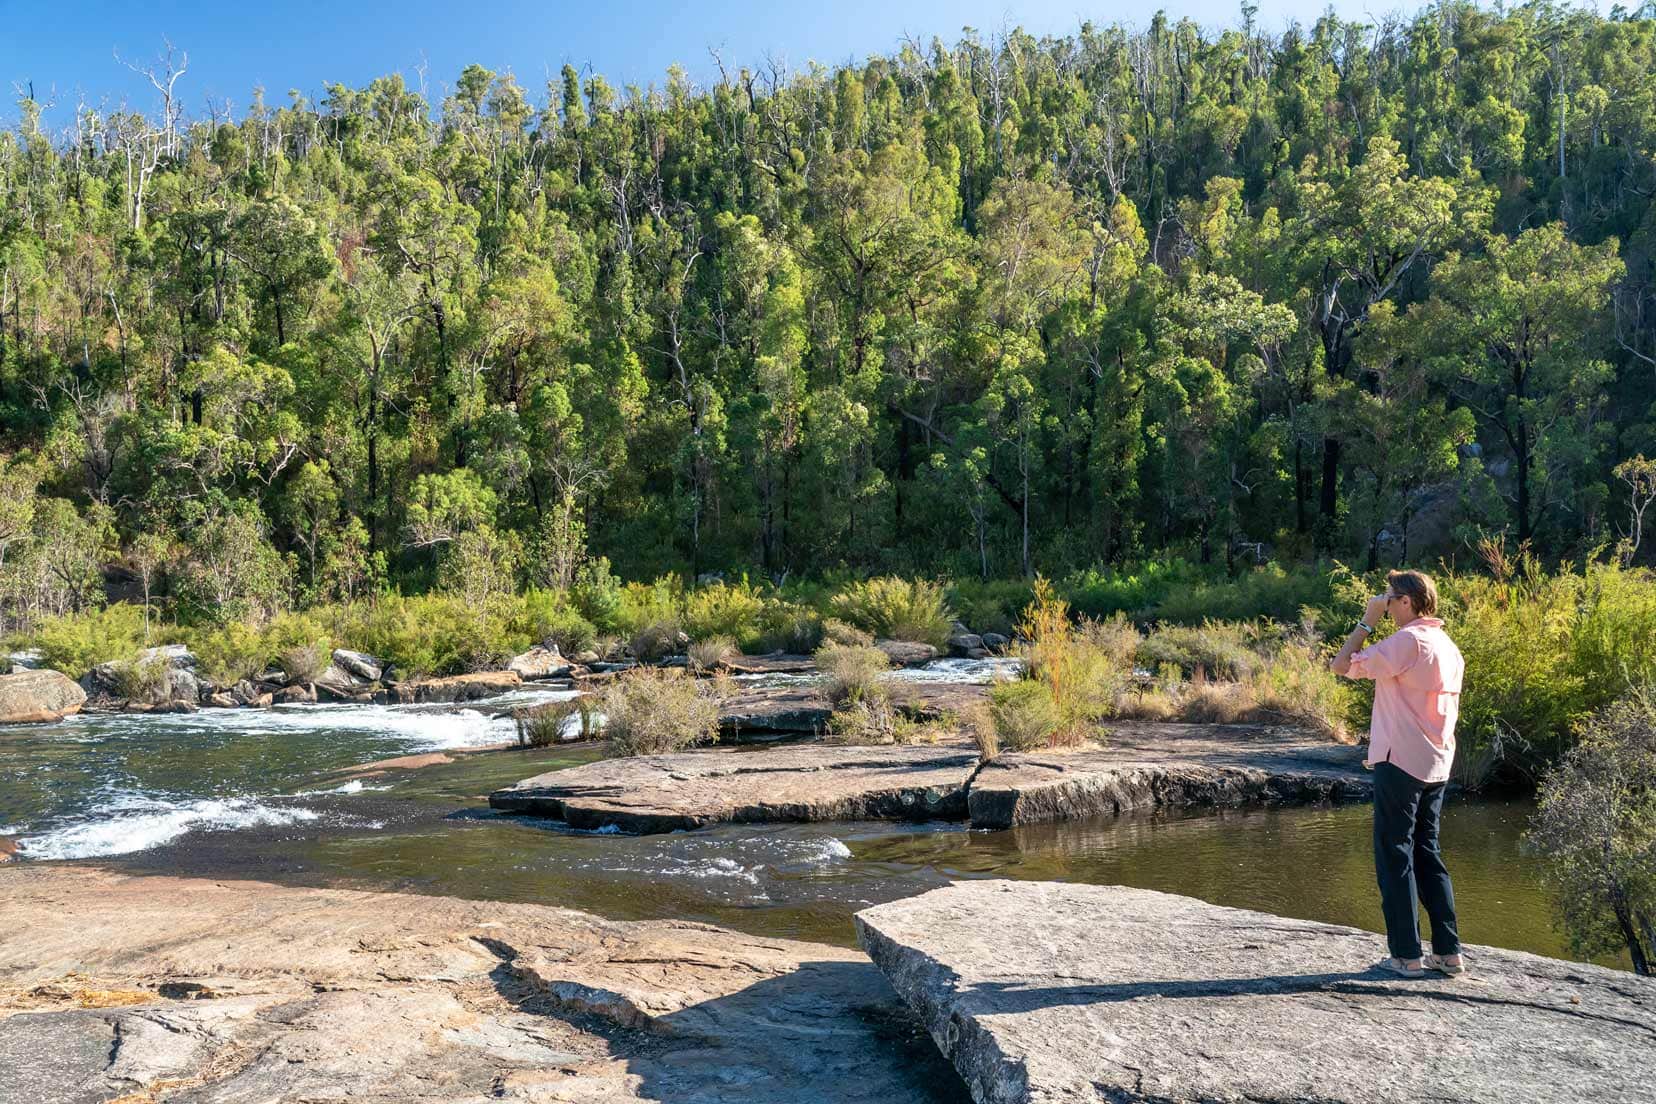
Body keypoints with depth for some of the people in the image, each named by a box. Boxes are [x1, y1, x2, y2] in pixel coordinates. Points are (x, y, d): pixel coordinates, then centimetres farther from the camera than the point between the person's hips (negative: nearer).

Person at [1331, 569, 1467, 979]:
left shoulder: (1407, 641, -15)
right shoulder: (1448, 646, 13)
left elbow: (1342, 665, -14)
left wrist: (1367, 620, -4)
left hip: (1400, 763, -9)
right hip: (1436, 766, 9)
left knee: (1394, 856, 0)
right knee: (1427, 854, 15)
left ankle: (1407, 955, 3)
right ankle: (1448, 952, 16)